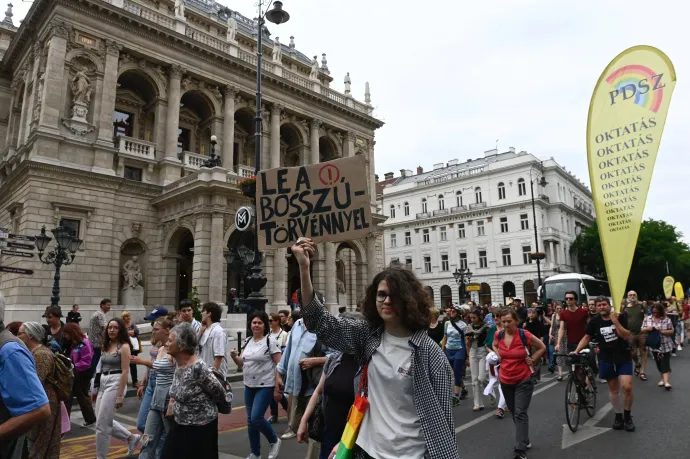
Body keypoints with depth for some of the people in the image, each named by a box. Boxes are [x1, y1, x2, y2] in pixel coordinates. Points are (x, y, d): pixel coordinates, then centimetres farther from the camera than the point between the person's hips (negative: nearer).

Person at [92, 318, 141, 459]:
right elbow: (102, 368, 14)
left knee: (101, 424, -2)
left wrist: (120, 395, -17)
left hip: (115, 384, -8)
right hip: (103, 384, 8)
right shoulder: (107, 346, 10)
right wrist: (95, 389, 13)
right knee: (106, 421, 12)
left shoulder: (124, 347, -11)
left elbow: (125, 372, -14)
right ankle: (131, 438, 29)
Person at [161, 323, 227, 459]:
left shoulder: (199, 367, -27)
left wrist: (202, 404, 0)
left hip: (200, 427, -8)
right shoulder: (178, 362, -2)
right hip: (179, 424, 8)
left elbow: (220, 394, -17)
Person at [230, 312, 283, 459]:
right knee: (250, 420, 11)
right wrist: (234, 357, -10)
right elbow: (241, 364, 13)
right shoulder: (248, 341, 7)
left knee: (256, 418, -13)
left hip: (265, 386, -6)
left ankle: (274, 441, 13)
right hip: (249, 386, 7)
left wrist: (277, 387, -16)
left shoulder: (270, 341, -12)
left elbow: (279, 364, -12)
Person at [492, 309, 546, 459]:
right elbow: (494, 346, 18)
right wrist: (499, 356, 1)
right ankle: (524, 441, 37)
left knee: (520, 414, -8)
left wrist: (531, 359, -9)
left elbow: (542, 347, 0)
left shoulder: (524, 335, -17)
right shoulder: (498, 335, -6)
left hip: (524, 380, -4)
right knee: (514, 414, 17)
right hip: (505, 381, 5)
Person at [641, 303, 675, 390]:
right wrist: (647, 329, -15)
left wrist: (662, 331, -20)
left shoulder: (666, 320, -7)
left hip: (665, 346, -4)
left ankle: (666, 382, -6)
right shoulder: (647, 319, 2)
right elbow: (642, 330, 6)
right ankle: (663, 379, 26)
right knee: (659, 363, 13)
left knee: (665, 363, -6)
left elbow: (671, 331, -5)